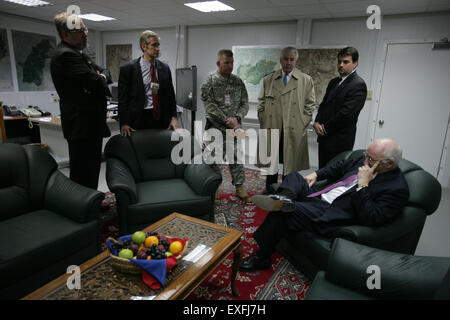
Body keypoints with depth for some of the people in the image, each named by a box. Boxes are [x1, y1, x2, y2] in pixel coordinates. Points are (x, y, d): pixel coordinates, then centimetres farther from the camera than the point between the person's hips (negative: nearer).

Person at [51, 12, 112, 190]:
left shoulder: (78, 54, 18)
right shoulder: (65, 55, -15)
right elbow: (97, 83, -21)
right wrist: (101, 80, 2)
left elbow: (105, 73, 17)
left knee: (92, 167, 18)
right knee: (84, 174, -5)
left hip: (91, 123, 10)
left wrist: (100, 77, -5)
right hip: (82, 125, -10)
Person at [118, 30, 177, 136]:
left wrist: (173, 117, 0)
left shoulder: (164, 68, 10)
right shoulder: (128, 69, -1)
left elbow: (170, 95, 13)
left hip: (161, 119, 3)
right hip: (139, 120, -3)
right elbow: (123, 99, -2)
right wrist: (124, 124, -11)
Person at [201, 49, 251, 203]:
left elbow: (245, 103, 6)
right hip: (215, 128, -3)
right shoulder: (209, 81, -5)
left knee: (236, 157, 9)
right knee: (214, 158, 5)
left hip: (234, 127, 3)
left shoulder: (238, 81, 8)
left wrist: (237, 118, -12)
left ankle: (239, 187, 22)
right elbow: (210, 106, -12)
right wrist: (227, 120, -16)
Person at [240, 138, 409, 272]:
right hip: (320, 198, 9)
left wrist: (362, 185, -24)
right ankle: (285, 199, -27)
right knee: (294, 177, 6)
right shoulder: (367, 160, 7)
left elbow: (371, 218, -23)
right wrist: (316, 174, 10)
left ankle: (262, 257, -4)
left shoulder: (398, 189, -15)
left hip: (332, 217, -9)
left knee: (282, 213, -21)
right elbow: (341, 166, 22)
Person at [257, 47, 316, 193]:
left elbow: (310, 104, 5)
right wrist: (263, 123, 2)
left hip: (294, 131, -1)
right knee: (270, 163, 9)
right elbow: (261, 103, 12)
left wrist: (301, 125, -4)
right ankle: (269, 192, 24)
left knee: (290, 164, 5)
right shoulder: (268, 79, 11)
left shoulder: (306, 80, 6)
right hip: (271, 129, 2)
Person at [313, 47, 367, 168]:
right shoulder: (334, 82, 17)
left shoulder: (358, 85, -11)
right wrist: (317, 122, -1)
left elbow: (346, 113, -18)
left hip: (340, 141, -8)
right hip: (324, 136, 8)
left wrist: (325, 128, -11)